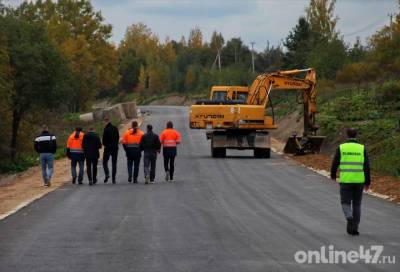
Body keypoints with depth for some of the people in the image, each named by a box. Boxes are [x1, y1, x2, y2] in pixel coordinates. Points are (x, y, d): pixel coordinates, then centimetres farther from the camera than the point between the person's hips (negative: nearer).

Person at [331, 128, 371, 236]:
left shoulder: (341, 148, -3)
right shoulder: (362, 148, 0)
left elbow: (335, 163, 0)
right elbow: (366, 167, -4)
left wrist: (333, 175, 20)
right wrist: (367, 182, 3)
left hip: (345, 180, -1)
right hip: (359, 181, 2)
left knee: (346, 203, 7)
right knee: (356, 204, 14)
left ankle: (349, 218, -24)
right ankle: (354, 228, 11)